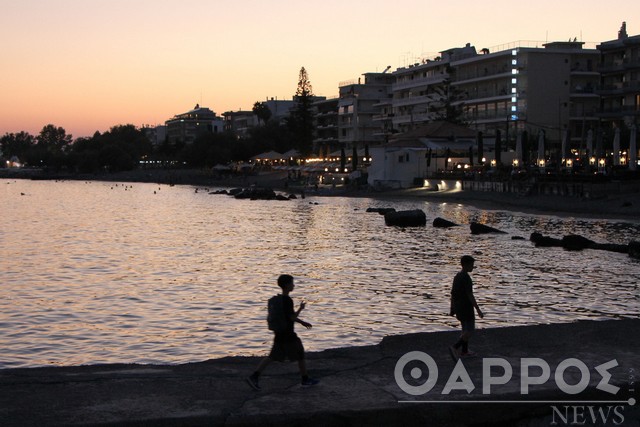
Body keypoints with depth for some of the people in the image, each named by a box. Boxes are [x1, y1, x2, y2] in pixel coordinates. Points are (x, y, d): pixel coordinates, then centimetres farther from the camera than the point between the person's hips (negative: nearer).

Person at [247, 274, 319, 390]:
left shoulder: (279, 299, 12)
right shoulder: (287, 300, -18)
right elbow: (292, 317, -20)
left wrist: (302, 322, 27)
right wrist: (301, 308, -4)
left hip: (279, 335, 8)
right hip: (288, 336, -8)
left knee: (272, 357, 7)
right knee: (300, 355, 8)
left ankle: (254, 377, -2)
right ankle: (305, 379, 19)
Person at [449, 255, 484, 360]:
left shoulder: (457, 277, 9)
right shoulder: (466, 278, -18)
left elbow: (452, 294, 13)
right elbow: (470, 295, -21)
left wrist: (452, 309, 19)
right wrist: (478, 310, -19)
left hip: (458, 307, 9)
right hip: (466, 308, -9)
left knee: (465, 329, 17)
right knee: (470, 330, -4)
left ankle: (464, 351, 20)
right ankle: (455, 348, -16)